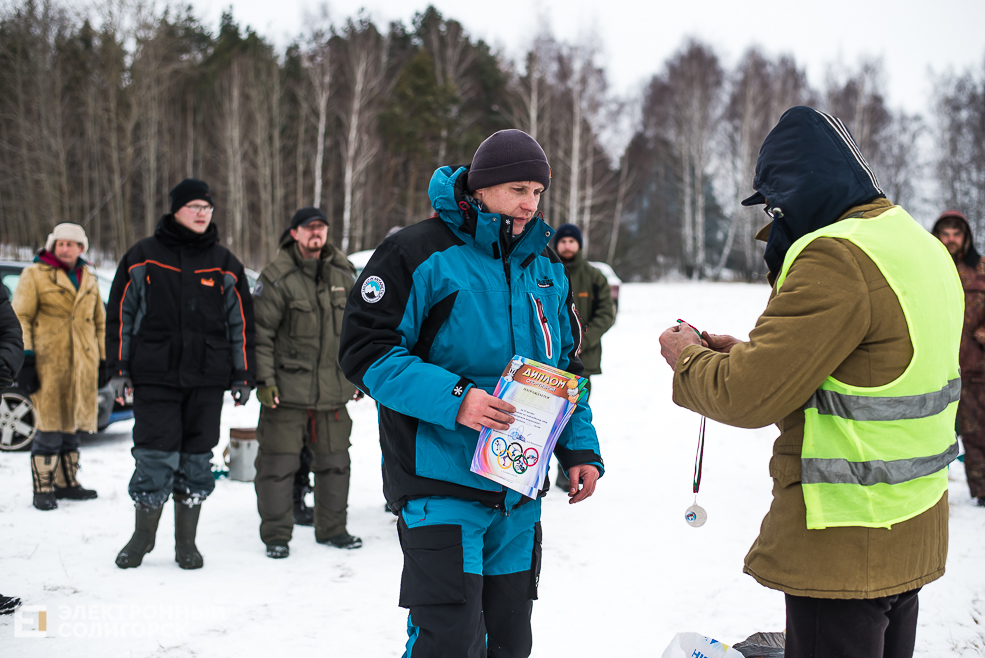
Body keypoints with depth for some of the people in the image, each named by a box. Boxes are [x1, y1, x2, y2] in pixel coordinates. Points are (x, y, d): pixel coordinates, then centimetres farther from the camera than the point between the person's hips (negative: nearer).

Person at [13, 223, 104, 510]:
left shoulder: (88, 278, 17)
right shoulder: (35, 275, 1)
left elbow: (99, 321, 24)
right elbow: (21, 319, -3)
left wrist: (102, 359, 19)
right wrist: (25, 360, -11)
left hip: (82, 365, 5)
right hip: (49, 364, -5)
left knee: (73, 425, 11)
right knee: (50, 428, -7)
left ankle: (67, 483, 21)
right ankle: (43, 489, -1)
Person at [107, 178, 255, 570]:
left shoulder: (224, 264, 10)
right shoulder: (143, 257, 4)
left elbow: (241, 322, 12)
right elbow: (120, 314, 7)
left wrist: (243, 376, 8)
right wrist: (119, 369, 2)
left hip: (208, 379, 2)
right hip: (154, 377, -2)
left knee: (197, 460, 6)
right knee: (156, 458, -4)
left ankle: (186, 542, 18)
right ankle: (143, 535, 15)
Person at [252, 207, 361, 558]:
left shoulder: (343, 273, 8)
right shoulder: (277, 277, -8)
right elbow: (260, 333, -9)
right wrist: (263, 379, -14)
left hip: (333, 389, 5)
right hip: (287, 388, -5)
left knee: (334, 461, 11)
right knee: (279, 462, -1)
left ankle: (332, 528, 25)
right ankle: (276, 535, 12)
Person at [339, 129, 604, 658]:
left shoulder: (547, 266, 12)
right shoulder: (420, 253, -10)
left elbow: (566, 365, 20)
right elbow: (365, 351, -14)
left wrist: (580, 446, 7)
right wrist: (451, 400, -25)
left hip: (519, 491, 7)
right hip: (442, 483, -7)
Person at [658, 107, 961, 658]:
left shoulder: (838, 257, -21)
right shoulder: (920, 245, 11)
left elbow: (748, 396, -21)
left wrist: (687, 358, -2)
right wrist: (746, 355, 12)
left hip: (845, 547, -10)